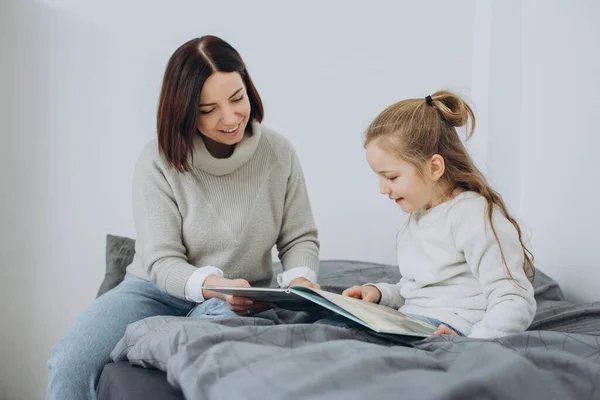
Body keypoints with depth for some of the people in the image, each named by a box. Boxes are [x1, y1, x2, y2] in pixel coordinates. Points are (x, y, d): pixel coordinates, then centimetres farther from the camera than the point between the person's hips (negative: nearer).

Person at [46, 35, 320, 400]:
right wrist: (213, 285, -34)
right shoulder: (158, 162, -11)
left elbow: (300, 238, 3)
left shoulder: (279, 153, -5)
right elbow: (162, 262, -14)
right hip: (157, 290, 0)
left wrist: (301, 280, -20)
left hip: (237, 303, 0)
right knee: (71, 363, -24)